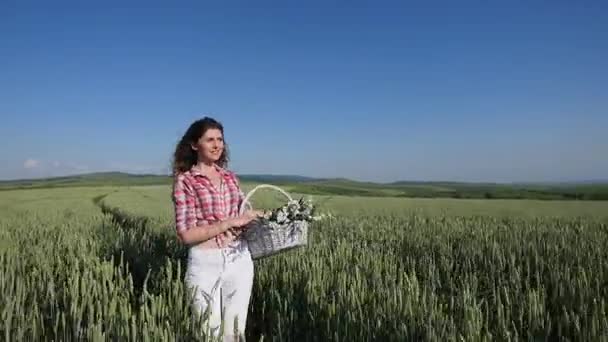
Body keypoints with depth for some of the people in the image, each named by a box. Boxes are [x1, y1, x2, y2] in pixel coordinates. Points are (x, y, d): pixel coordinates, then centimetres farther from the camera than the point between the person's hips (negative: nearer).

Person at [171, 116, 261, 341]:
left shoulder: (230, 177, 8)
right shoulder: (185, 181, -7)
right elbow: (186, 235, -13)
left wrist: (255, 217, -6)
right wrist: (229, 223, -18)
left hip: (239, 260, 4)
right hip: (206, 264, -4)